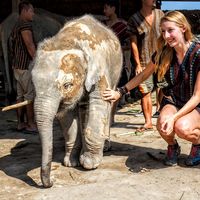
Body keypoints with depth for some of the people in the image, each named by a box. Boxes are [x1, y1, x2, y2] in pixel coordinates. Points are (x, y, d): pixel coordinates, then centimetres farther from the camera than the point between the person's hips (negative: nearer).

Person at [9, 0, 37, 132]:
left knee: (21, 95, 10)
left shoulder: (17, 26, 16)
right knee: (30, 95, -3)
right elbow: (30, 46, -23)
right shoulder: (25, 25, -15)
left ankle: (21, 123, 13)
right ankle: (31, 124, 1)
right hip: (26, 66, -9)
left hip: (18, 66, 9)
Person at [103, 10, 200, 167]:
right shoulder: (163, 53, -7)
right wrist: (120, 92, 2)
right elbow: (143, 75, 10)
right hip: (172, 102, 3)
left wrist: (175, 117, -29)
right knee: (163, 123, -31)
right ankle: (172, 146, 4)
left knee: (182, 127, -35)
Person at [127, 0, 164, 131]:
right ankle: (148, 122, 6)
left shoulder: (160, 14, 8)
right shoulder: (134, 19, -2)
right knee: (145, 92, -2)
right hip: (144, 62, -2)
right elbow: (133, 43, -2)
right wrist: (138, 64, -6)